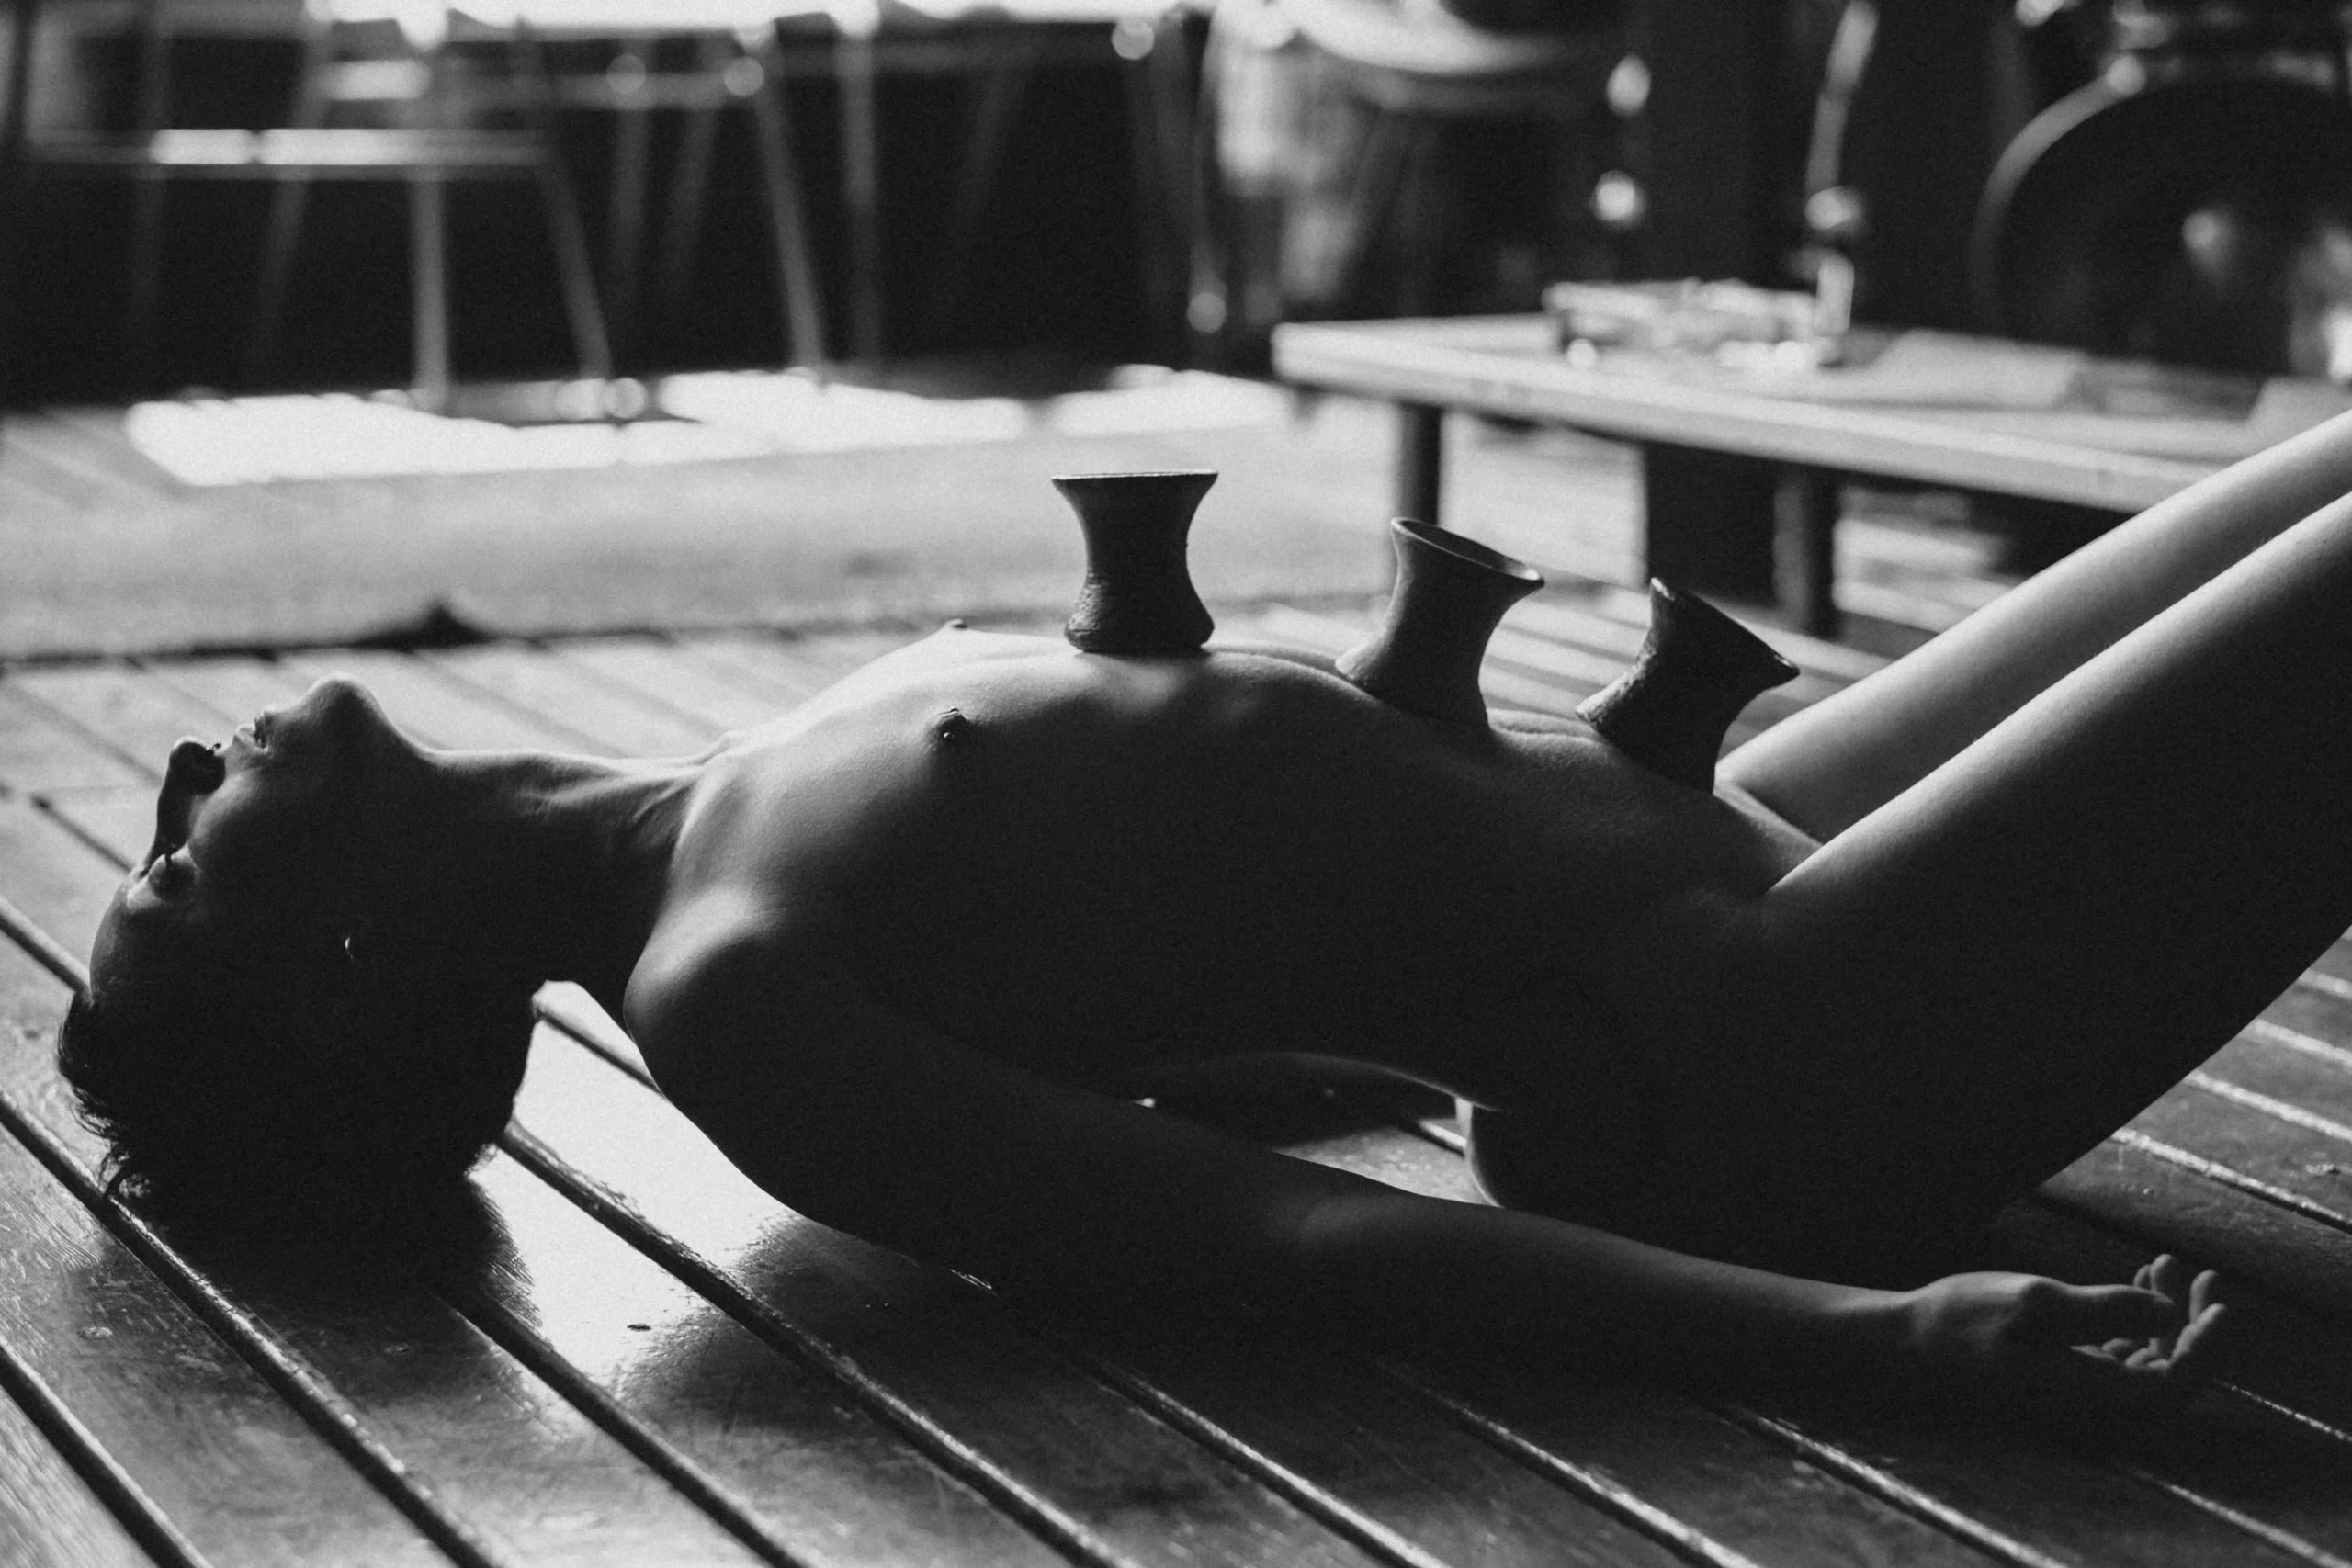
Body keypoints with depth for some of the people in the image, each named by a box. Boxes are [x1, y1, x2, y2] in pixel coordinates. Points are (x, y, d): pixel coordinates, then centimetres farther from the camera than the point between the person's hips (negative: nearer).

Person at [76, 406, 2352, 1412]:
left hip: (1728, 854, 9)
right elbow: (1271, 1238, -28)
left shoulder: (736, 830, 7)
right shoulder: (718, 1002, -20)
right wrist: (1869, 1327, -36)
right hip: (1783, 1050, -9)